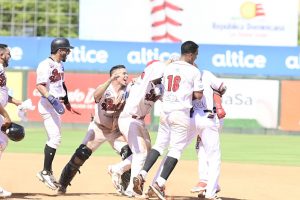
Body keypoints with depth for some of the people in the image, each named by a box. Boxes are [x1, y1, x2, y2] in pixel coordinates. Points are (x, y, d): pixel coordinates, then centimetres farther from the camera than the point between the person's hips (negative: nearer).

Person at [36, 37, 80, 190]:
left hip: (56, 105, 10)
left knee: (54, 139, 13)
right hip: (47, 105, -10)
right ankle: (45, 172, -13)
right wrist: (52, 99, -34)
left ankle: (48, 172, 19)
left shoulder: (60, 66, 16)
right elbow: (40, 85, -23)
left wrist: (67, 105, 28)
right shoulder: (46, 65, -15)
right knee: (55, 138, -15)